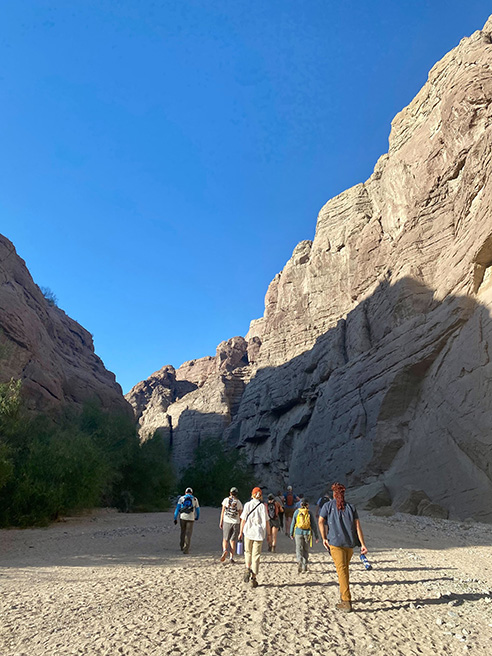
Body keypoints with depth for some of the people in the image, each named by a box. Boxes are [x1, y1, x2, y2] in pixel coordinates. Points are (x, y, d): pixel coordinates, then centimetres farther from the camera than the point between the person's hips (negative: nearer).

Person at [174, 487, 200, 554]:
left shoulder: (181, 498, 8)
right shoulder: (195, 499, 8)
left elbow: (177, 508, -1)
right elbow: (197, 510, 14)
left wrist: (175, 518, -2)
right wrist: (197, 517, 31)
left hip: (182, 517, 2)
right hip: (190, 518, -2)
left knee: (183, 532, 21)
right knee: (188, 534, 1)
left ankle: (182, 546, 33)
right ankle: (186, 550, -7)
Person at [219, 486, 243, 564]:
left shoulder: (226, 500, 1)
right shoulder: (239, 502, 4)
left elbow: (222, 511, 0)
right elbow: (240, 515, 5)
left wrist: (221, 522, 5)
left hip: (227, 522, -1)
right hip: (236, 523, 1)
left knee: (225, 539, 12)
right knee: (232, 541, 8)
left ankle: (224, 550, -14)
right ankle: (231, 558, 4)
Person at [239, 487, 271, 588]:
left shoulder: (247, 505, -3)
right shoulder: (262, 506, -5)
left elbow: (243, 520, -1)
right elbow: (266, 521, -3)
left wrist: (241, 532, 8)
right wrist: (268, 534, 5)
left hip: (248, 532, 1)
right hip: (259, 533, -1)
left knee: (248, 552, 22)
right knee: (256, 555, 7)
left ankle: (248, 569, 3)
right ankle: (253, 578, 7)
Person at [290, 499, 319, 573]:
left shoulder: (297, 512, 0)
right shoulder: (309, 513, -2)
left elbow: (293, 523, 3)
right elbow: (313, 525, -2)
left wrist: (291, 533, 14)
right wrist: (317, 536, 4)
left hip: (298, 532, -1)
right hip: (307, 533, 1)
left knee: (299, 549, 0)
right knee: (306, 550, 15)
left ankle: (299, 562, -24)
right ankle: (304, 566, 20)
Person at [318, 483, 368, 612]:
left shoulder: (328, 505, 4)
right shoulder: (351, 507, 9)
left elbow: (321, 521, -5)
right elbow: (357, 525, 2)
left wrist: (324, 538, 1)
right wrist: (362, 544, 0)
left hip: (335, 542, -4)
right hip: (349, 543, 4)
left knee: (342, 570, -4)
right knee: (345, 568, 20)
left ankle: (347, 602, -9)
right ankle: (343, 595, 31)